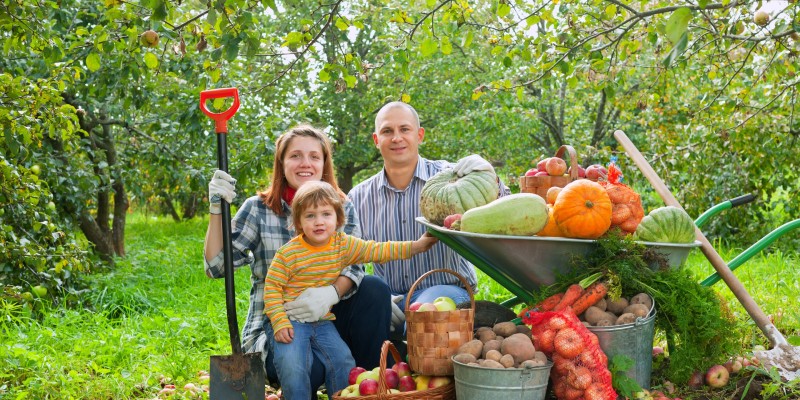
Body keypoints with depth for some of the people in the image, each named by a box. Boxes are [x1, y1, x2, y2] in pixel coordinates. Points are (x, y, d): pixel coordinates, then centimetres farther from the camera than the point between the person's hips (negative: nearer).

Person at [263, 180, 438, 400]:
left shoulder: (343, 245, 1)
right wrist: (280, 322, -20)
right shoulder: (288, 253, -14)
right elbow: (272, 287, -10)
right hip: (290, 320, -5)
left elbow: (377, 250, 0)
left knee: (343, 362, -4)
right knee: (292, 365, -24)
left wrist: (415, 246, -8)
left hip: (322, 321, 5)